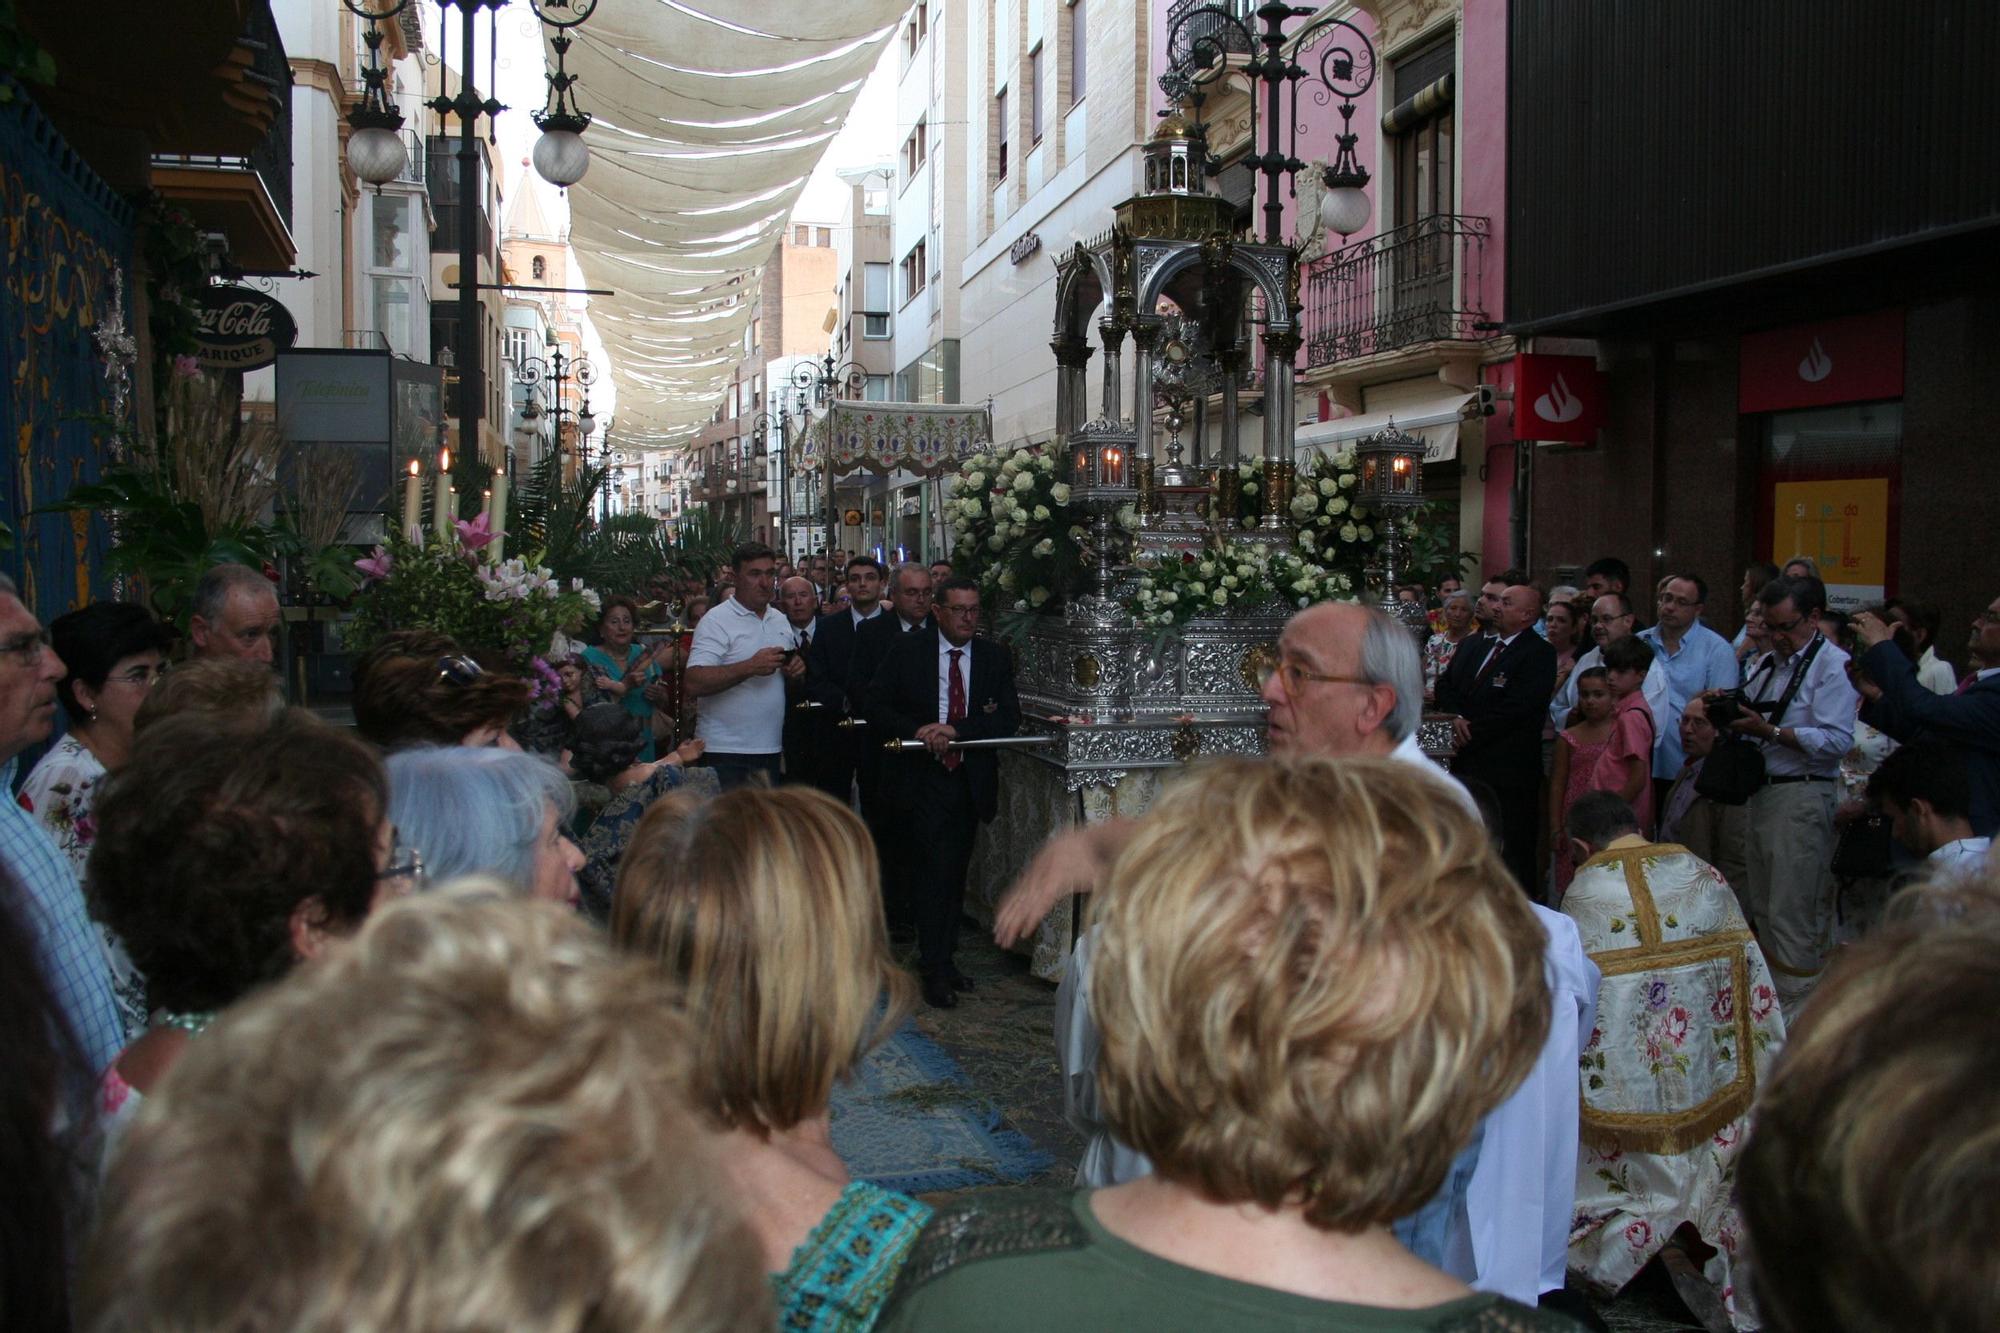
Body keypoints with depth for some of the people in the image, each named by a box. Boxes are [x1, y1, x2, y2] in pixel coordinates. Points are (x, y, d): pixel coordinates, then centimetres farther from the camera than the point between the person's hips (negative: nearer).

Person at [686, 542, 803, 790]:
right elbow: (694, 684, -20)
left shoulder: (780, 620, 14)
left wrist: (796, 670, 1)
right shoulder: (716, 621, -8)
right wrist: (749, 667, -26)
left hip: (771, 750, 6)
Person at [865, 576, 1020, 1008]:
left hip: (971, 778, 4)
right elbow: (876, 708, -1)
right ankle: (936, 970, -5)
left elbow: (1009, 718, -3)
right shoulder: (907, 652, 0)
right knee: (936, 870, -11)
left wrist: (955, 730, -17)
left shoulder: (995, 657, 6)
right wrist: (917, 731, -18)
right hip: (922, 777, -3)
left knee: (956, 873, 12)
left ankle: (942, 959, 24)